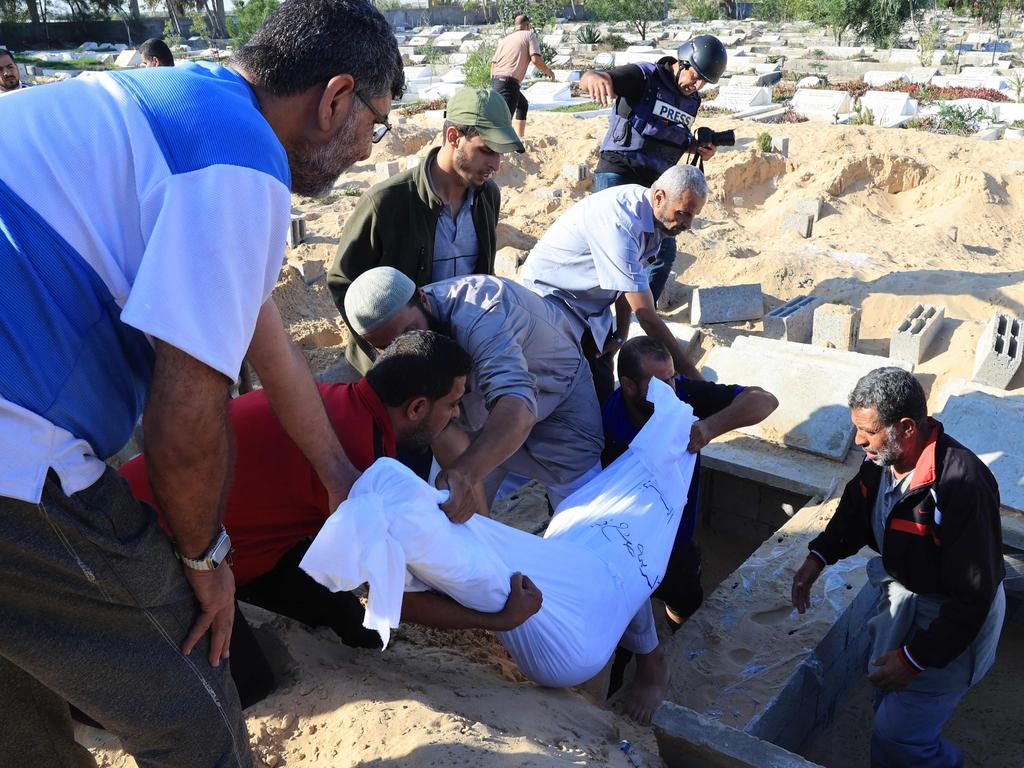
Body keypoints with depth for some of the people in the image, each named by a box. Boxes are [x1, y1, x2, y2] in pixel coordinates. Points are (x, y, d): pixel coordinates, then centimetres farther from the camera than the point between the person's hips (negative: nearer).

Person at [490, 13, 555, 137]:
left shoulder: (505, 38, 24)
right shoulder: (529, 35, 6)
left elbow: (493, 63, 21)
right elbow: (535, 59, -8)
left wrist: (493, 88, 26)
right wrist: (548, 72, 9)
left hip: (495, 80, 8)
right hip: (509, 83, -8)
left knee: (523, 104, 31)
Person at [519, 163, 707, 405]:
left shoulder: (654, 215, -6)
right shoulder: (619, 224, -34)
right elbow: (646, 315, -34)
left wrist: (621, 333, 0)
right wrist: (692, 376, -30)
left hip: (593, 311, 8)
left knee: (603, 395, 1)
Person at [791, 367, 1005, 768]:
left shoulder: (962, 487, -35)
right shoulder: (881, 457, -12)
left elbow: (973, 596, -28)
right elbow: (854, 511, 10)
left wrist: (915, 658, -22)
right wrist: (818, 558, -4)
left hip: (955, 619, -7)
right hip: (903, 592, 7)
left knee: (896, 733, 2)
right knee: (888, 702, 22)